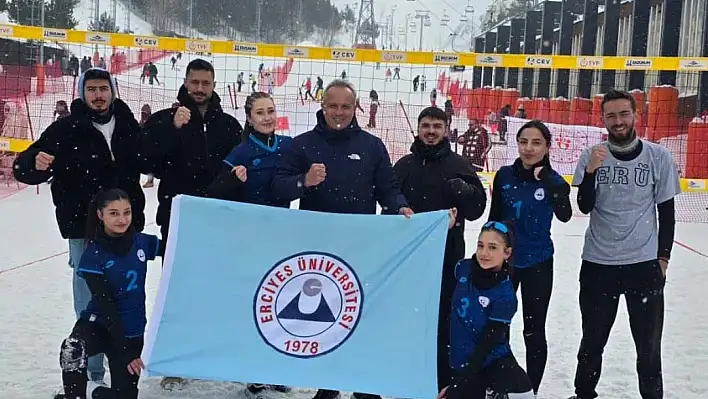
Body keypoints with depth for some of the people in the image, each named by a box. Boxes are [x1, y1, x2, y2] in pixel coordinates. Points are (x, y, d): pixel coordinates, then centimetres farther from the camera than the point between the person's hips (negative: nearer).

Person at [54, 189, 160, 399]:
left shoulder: (141, 242, -6)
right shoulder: (93, 255, -16)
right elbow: (105, 305, -19)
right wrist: (125, 352, -22)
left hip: (133, 332, 4)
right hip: (99, 325, -3)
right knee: (72, 348, -37)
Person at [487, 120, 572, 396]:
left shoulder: (553, 180, -9)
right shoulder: (505, 175, -3)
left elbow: (565, 215, -28)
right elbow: (494, 218, 5)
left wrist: (547, 181, -36)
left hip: (537, 263, -2)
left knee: (533, 332, 8)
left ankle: (531, 391, 23)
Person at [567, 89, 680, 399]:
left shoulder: (658, 157, -5)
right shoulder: (592, 156, -3)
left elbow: (666, 211, 2)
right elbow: (585, 207, -8)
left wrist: (663, 257, 2)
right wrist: (590, 171, -23)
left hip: (644, 263, -1)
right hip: (598, 263, 1)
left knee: (648, 342, 9)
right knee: (593, 339, 17)